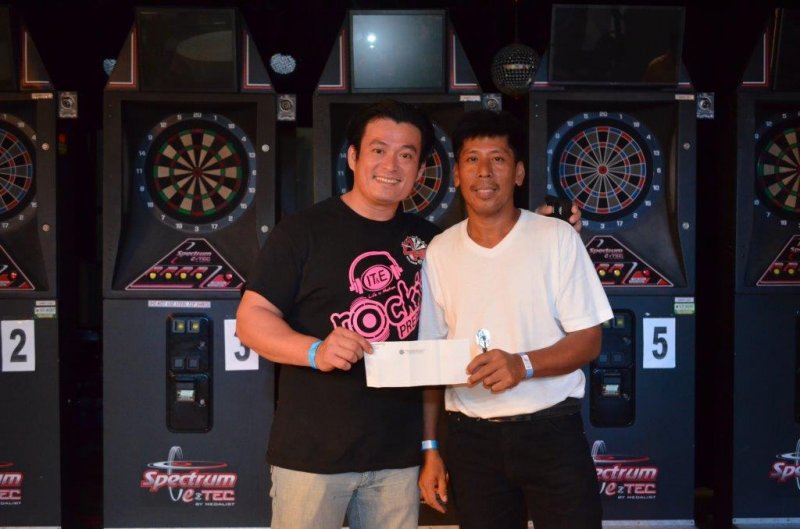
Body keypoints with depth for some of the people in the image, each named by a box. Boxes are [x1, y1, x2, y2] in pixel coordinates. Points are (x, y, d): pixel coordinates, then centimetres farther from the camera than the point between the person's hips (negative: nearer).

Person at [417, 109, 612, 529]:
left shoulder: (557, 238, -4)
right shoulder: (439, 252, 4)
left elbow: (588, 340, -4)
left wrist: (523, 365, -23)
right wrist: (429, 449, 4)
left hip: (552, 431, -2)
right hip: (471, 437, 2)